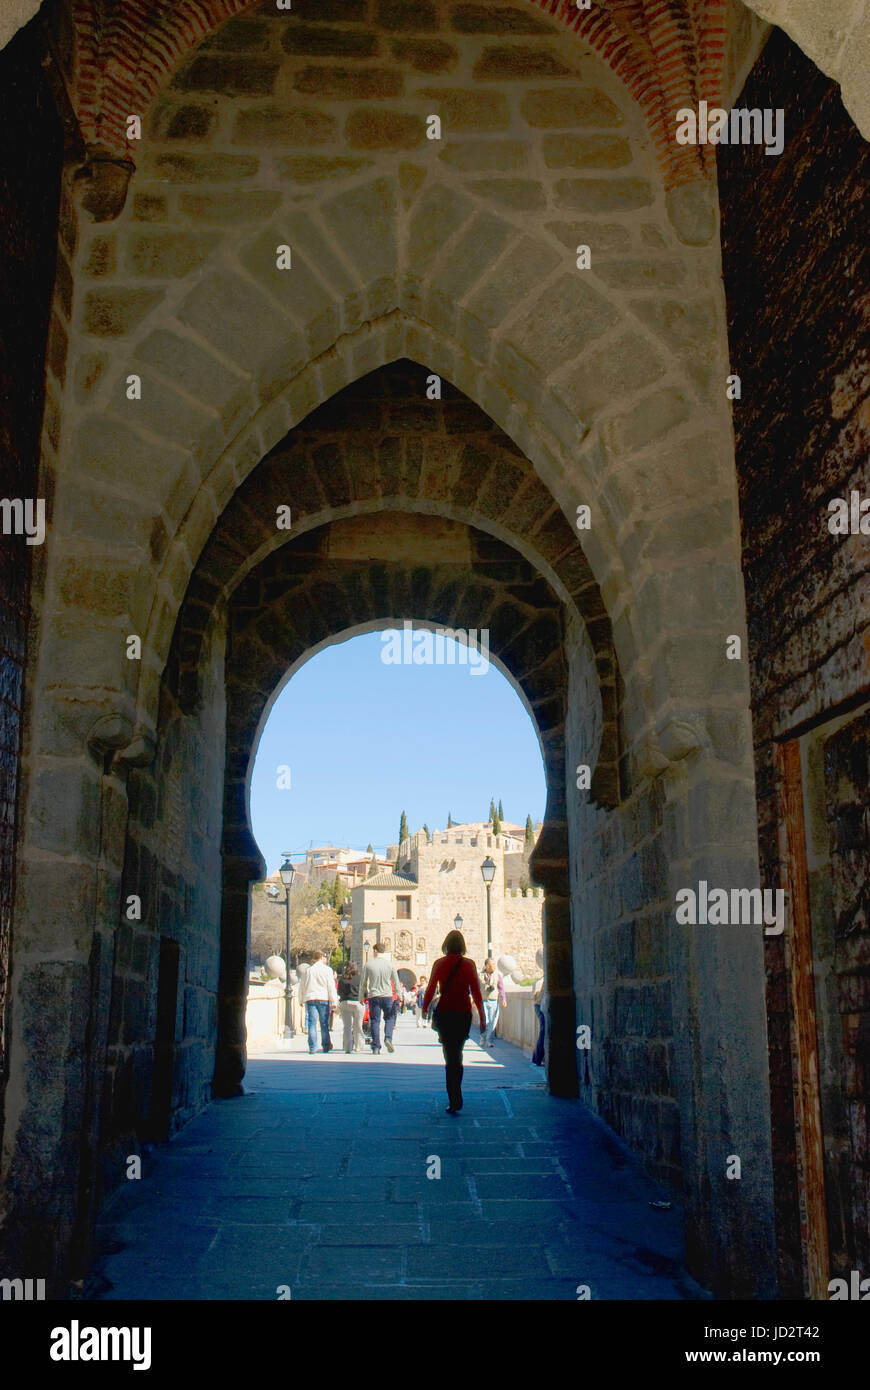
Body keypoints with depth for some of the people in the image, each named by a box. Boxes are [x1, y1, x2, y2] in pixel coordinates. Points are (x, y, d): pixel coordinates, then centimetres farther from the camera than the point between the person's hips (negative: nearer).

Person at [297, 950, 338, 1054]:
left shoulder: (308, 970, 10)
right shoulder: (327, 970, 0)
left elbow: (302, 985, 14)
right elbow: (331, 986, -3)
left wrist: (301, 1000, 23)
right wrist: (334, 1001, -2)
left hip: (310, 998, 2)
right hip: (323, 998, -2)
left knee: (312, 1023, 0)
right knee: (324, 1023, 7)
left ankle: (312, 1047, -4)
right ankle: (326, 1046, 14)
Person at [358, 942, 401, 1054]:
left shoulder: (368, 964, 0)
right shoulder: (390, 964, 1)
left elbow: (363, 982, 5)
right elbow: (396, 982, 6)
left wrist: (361, 996, 15)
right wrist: (399, 995, 15)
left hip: (373, 996, 0)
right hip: (387, 996, 0)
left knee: (375, 1021, 5)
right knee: (390, 1018, 16)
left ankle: (376, 1048, 3)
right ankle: (388, 1038, -7)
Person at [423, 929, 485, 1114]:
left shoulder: (439, 964, -1)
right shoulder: (469, 964, -2)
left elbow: (430, 989, 0)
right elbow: (476, 993, -3)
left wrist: (424, 1010, 14)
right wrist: (482, 1018, 2)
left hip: (443, 1014, -1)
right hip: (463, 1014, 1)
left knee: (450, 1057, 3)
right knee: (457, 1054, 16)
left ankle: (455, 1100, -8)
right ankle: (455, 1099, 22)